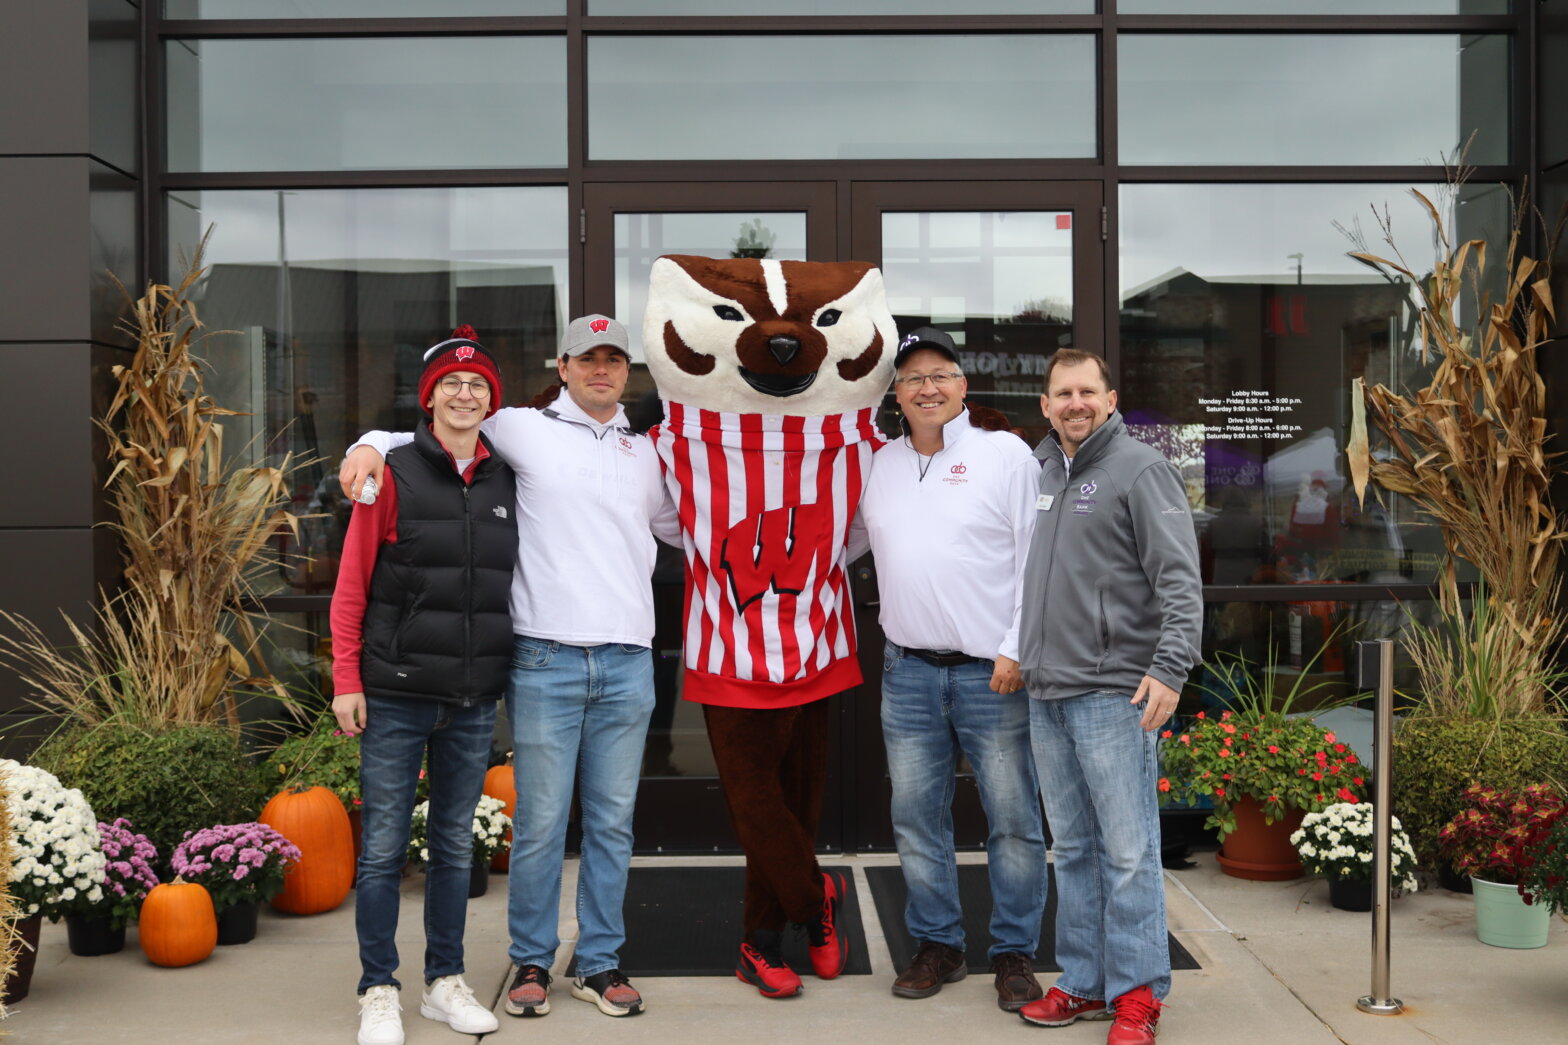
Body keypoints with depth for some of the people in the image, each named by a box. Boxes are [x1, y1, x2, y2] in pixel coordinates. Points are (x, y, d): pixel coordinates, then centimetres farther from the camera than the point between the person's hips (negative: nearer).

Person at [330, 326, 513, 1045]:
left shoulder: (506, 482, 8)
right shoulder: (393, 473, -3)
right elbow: (351, 586, -2)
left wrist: (507, 675, 10)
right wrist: (346, 681, -6)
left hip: (474, 699, 4)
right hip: (396, 696, -3)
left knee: (456, 844, 12)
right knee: (384, 846, 2)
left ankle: (445, 982, 23)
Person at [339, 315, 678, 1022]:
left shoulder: (644, 452, 17)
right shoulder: (524, 430, 6)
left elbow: (681, 525, 30)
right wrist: (372, 444, -6)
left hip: (627, 662, 3)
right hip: (546, 660, -3)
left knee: (612, 822, 8)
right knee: (540, 821, 0)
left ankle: (600, 962, 19)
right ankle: (531, 962, 16)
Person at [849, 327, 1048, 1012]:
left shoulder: (1006, 452, -1)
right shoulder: (878, 465, 11)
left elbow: (1036, 558, -4)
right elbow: (837, 543, 22)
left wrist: (1018, 648, -10)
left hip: (994, 672, -4)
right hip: (908, 672, 4)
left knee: (1013, 821, 2)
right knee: (916, 820, 9)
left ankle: (1014, 953, 15)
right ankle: (938, 945, 23)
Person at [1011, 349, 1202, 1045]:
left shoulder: (1140, 469, -7)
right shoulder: (1045, 471, 16)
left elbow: (1180, 580, -13)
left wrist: (1170, 666, -23)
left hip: (1112, 694, -8)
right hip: (1047, 694, 8)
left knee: (1127, 851, -4)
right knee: (1072, 849, 13)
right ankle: (1084, 984, 23)